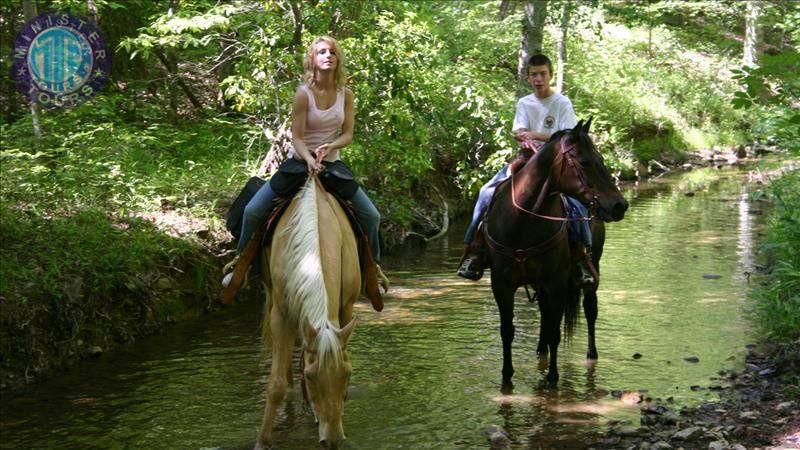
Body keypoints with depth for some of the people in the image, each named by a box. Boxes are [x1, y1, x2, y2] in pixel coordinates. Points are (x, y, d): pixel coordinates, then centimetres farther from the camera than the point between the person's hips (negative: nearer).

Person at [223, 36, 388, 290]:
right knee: (253, 210, -15)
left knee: (371, 215, -6)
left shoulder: (346, 95, -3)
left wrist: (329, 146, -25)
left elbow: (348, 134, -4)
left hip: (331, 164, 3)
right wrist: (310, 160, -33)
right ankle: (241, 258, 11)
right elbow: (297, 137, -15)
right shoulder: (304, 93, -14)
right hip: (300, 161, -3)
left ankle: (373, 266, 17)